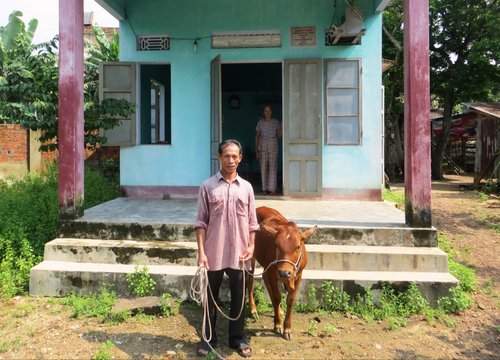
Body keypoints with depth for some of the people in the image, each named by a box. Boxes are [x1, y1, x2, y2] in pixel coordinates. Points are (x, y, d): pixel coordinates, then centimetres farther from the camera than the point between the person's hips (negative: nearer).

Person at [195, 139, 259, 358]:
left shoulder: (246, 187, 5)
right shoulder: (208, 186, -3)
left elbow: (252, 222, 8)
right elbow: (201, 222, -4)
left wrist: (251, 245, -2)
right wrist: (201, 251, -10)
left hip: (238, 254, 2)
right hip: (214, 253, -2)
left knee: (238, 297, 11)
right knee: (211, 297, 10)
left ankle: (237, 338, 26)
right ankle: (209, 338, 25)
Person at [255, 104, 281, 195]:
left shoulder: (276, 122, 5)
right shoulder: (260, 122, 6)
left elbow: (279, 135, 6)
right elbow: (257, 136, 8)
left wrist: (280, 129, -13)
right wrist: (257, 149, 3)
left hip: (273, 146, -1)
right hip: (262, 146, 1)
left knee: (273, 167, -7)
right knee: (263, 167, 1)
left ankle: (272, 189, -5)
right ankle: (264, 188, 9)